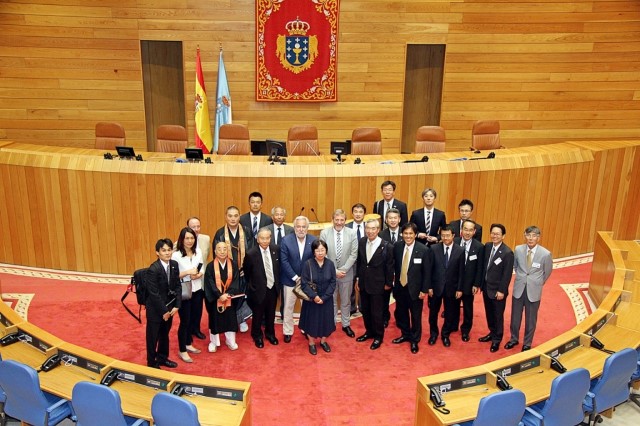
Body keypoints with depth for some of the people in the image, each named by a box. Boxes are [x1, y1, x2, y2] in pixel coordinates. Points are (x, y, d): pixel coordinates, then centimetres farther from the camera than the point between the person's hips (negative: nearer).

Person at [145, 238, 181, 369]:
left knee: (165, 334, 21)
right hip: (155, 308, -6)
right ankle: (152, 363, 27)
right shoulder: (153, 269, -22)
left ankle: (162, 358, 40)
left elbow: (178, 286, 2)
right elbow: (154, 294, -21)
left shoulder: (174, 265, -3)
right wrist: (163, 311, -16)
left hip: (169, 306, 6)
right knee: (153, 337, 10)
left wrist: (177, 306, -6)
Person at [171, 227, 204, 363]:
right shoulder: (176, 255, -15)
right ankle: (182, 351, 16)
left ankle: (189, 344, 35)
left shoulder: (198, 252, 1)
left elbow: (202, 270, 7)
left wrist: (198, 275, -14)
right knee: (185, 320, 2)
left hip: (197, 290, 5)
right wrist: (187, 272, -25)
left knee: (192, 319, 16)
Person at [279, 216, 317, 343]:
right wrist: (295, 277, -15)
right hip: (290, 279, -1)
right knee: (288, 307, 10)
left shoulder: (314, 240, -8)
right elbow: (284, 261, -12)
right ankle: (287, 332, 25)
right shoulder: (286, 240, -12)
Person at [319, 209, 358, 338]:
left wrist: (343, 269, -15)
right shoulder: (324, 233, -8)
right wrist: (334, 270, -15)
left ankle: (346, 325, 31)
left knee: (346, 301, 15)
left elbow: (353, 254, -7)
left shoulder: (352, 233, -6)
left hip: (346, 273, 1)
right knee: (331, 301, 13)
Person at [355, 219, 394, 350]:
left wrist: (388, 283, -3)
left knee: (376, 312, 6)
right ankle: (369, 332, 37)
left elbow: (389, 267, -8)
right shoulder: (361, 242, -3)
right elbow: (358, 262, 7)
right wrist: (357, 279, 8)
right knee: (365, 310, 17)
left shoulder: (386, 246, -17)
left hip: (377, 285, -5)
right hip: (363, 283, 5)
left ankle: (378, 336, 26)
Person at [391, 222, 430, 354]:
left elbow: (427, 272, -10)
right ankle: (405, 335, 40)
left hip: (415, 288, -4)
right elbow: (395, 265, 6)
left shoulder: (424, 250, -14)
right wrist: (393, 282, 4)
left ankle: (415, 340, 29)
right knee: (400, 313, 17)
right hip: (400, 287, 4)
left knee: (415, 316, 10)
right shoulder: (397, 246, -3)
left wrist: (424, 290, -9)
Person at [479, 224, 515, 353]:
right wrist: (481, 283, 8)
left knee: (498, 315, 9)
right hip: (486, 287, 6)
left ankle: (497, 339, 25)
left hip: (497, 290, -6)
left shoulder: (507, 252, -19)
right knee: (489, 313, 20)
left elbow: (507, 274, -17)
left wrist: (501, 291, -16)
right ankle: (492, 333, 38)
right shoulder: (487, 246, 0)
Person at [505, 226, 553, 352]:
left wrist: (538, 283, 9)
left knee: (531, 320, 13)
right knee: (515, 317, 16)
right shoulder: (518, 249, -10)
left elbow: (547, 271, 1)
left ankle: (527, 343, 33)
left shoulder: (545, 254, -17)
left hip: (534, 291, -2)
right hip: (518, 289, 2)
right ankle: (514, 339, 38)